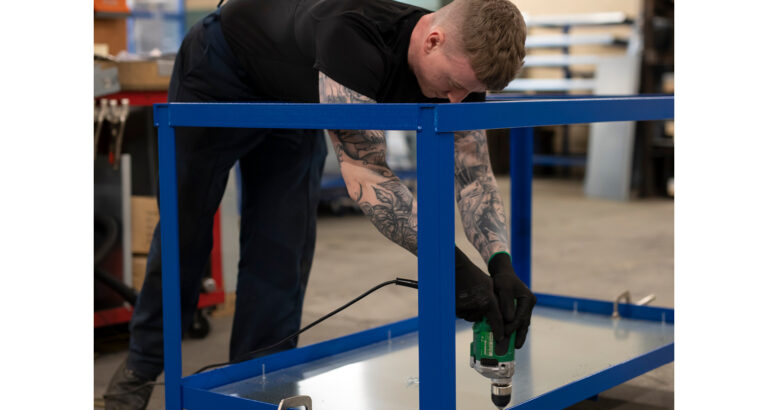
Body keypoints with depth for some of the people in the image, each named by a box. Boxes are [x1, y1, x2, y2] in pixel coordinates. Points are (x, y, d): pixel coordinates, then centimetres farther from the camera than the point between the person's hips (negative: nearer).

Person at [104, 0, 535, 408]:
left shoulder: (464, 61, -23)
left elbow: (475, 175, -17)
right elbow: (365, 174, -46)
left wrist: (501, 262, -33)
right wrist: (448, 263, -50)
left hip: (293, 101, 6)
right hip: (221, 73, -5)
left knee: (283, 244, -1)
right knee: (184, 228, 4)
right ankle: (144, 364, 22)